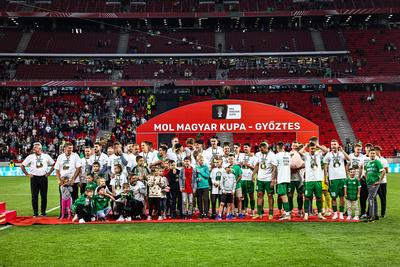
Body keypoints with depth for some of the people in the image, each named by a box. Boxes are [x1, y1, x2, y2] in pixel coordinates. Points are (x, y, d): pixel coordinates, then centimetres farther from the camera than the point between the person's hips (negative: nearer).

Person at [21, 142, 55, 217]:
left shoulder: (46, 156, 3)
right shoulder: (30, 157, 2)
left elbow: (53, 164, 12)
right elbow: (22, 166, 7)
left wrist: (49, 173, 5)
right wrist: (27, 174, 1)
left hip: (43, 177, 0)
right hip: (34, 178, 0)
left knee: (44, 196, 4)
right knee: (34, 196, 1)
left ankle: (43, 212, 15)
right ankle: (35, 213, 9)